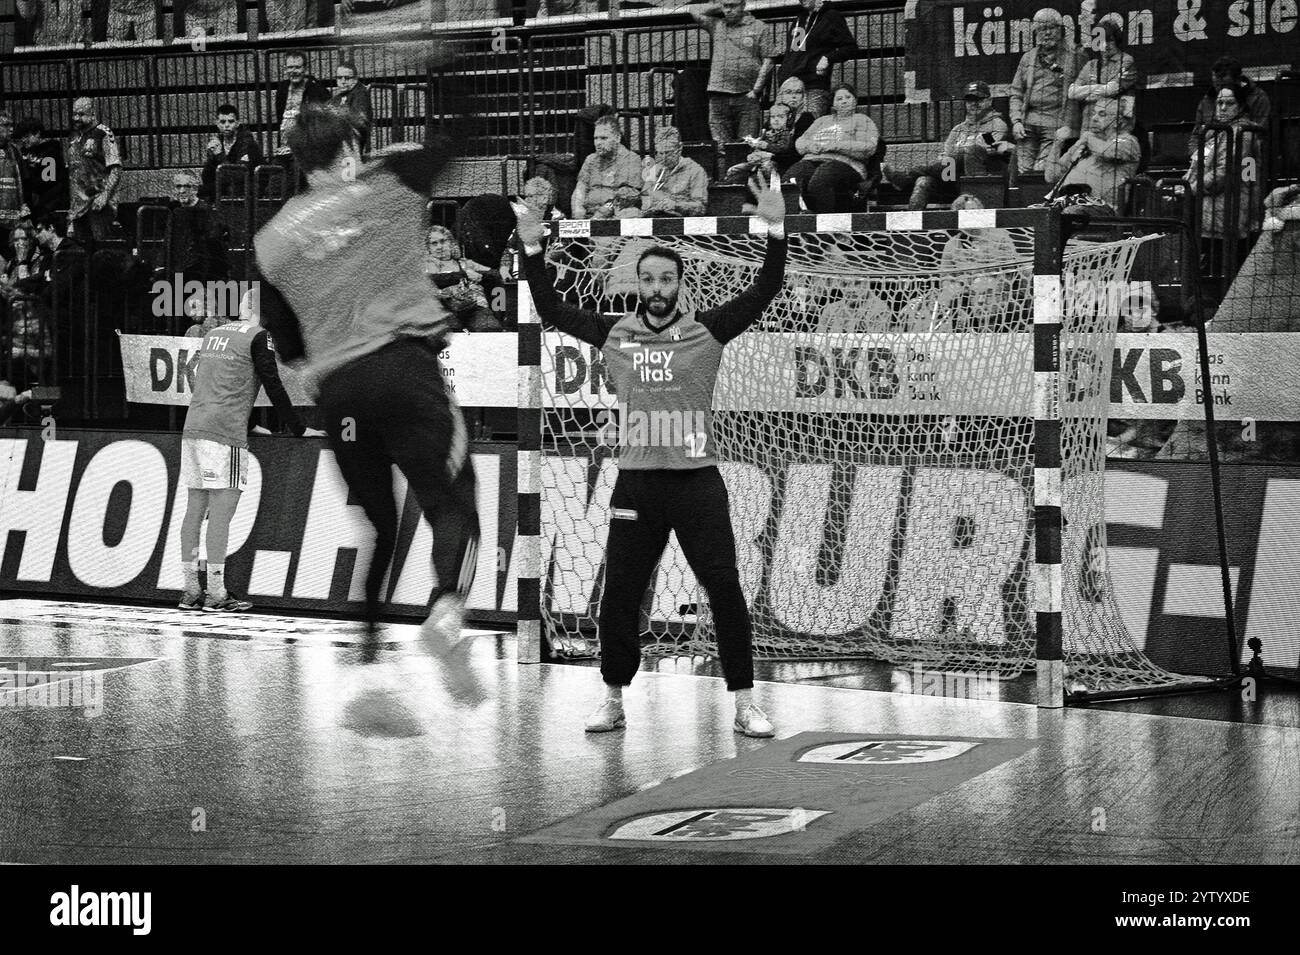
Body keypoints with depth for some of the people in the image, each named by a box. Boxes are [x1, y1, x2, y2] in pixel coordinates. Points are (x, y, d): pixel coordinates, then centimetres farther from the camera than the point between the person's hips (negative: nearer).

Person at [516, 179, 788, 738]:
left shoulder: (707, 332, 1)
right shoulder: (613, 334, 7)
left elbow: (763, 294, -6)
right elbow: (551, 311, 11)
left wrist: (775, 232, -16)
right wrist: (532, 250, 4)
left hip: (696, 480, -2)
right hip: (635, 482, 2)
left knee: (725, 591, -5)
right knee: (618, 596, 6)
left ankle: (745, 704, 4)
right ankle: (613, 701, 21)